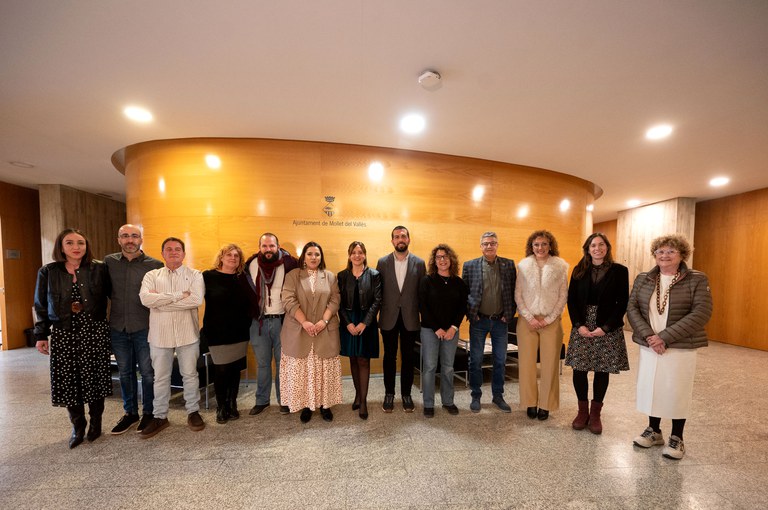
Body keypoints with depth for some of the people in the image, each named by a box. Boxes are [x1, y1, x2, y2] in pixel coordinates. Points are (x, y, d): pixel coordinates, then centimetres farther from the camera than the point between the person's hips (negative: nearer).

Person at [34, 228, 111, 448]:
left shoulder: (99, 269, 0)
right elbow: (41, 306, 9)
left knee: (94, 378, 4)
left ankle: (95, 422, 24)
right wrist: (41, 335, 6)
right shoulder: (47, 272, 5)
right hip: (63, 334, 2)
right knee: (67, 380, 5)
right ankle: (78, 426, 25)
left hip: (94, 333, -2)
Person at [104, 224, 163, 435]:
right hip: (118, 328, 3)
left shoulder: (154, 264, -7)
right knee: (125, 372, 16)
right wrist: (118, 305, 5)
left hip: (144, 328, -3)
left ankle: (148, 413, 23)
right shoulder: (109, 261, 3)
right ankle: (130, 413, 32)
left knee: (147, 372, 6)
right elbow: (105, 290, 14)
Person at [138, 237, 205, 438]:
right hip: (160, 334, 2)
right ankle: (160, 416, 30)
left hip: (187, 333, -1)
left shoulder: (195, 275, -2)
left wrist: (161, 301, -13)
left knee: (190, 374, 10)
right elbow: (145, 299, -14)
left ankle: (193, 412, 27)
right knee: (161, 377, 14)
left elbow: (196, 300, -18)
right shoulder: (152, 275, 4)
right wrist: (179, 295, -19)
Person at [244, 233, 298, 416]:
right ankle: (262, 400, 32)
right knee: (262, 363, 15)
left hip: (282, 320, -2)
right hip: (259, 321, 2)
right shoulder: (250, 265, 0)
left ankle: (283, 399, 27)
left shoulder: (289, 264, -8)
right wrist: (249, 315, 5)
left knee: (282, 362, 10)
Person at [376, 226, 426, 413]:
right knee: (389, 356, 13)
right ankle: (389, 394, 30)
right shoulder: (382, 262, -1)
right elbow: (377, 291, 0)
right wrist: (378, 314, -2)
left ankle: (406, 394, 30)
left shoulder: (419, 263, -1)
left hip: (410, 318, 0)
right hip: (389, 318, 0)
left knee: (408, 357, 12)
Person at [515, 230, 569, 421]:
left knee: (550, 364, 6)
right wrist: (529, 318, -7)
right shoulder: (523, 266, 1)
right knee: (527, 363, 5)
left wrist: (549, 319, -6)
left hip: (551, 321, 0)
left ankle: (545, 405, 23)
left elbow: (563, 296, 1)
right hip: (527, 321, 0)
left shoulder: (560, 267, 1)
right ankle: (530, 403, 21)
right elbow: (518, 295, 1)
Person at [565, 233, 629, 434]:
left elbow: (623, 303, -3)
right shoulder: (579, 271, 5)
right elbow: (571, 299, 3)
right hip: (582, 327, 1)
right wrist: (579, 325, -8)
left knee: (602, 371, 7)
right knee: (579, 369, 2)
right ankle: (582, 411, 21)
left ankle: (595, 414, 24)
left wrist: (605, 327, -12)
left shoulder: (619, 271, 0)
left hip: (608, 329, -1)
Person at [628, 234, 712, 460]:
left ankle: (676, 438, 28)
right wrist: (648, 335, -14)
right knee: (649, 388, 11)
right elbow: (632, 308, 0)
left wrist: (665, 337, -19)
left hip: (681, 348, -3)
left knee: (677, 392, 7)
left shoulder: (697, 279, -4)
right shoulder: (643, 279, 5)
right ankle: (653, 430, 30)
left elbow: (701, 313, -12)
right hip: (648, 346, 3)